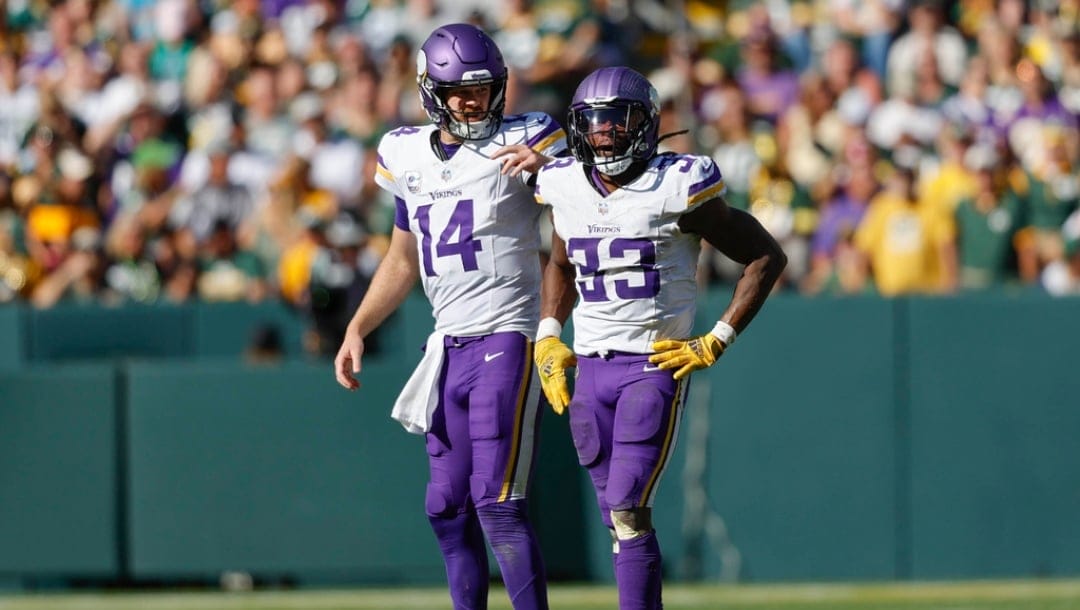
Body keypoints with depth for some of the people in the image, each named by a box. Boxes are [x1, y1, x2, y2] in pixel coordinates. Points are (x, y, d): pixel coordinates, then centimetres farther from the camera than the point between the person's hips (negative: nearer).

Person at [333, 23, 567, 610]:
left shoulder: (522, 143, -6)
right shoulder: (409, 157, 12)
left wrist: (546, 167, -33)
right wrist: (357, 329, 19)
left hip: (507, 336, -7)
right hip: (448, 343, 7)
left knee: (497, 500, -15)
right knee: (448, 506, 9)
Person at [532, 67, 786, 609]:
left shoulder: (677, 189, -11)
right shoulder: (567, 188, 6)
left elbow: (766, 257, -4)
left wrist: (717, 341, -7)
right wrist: (548, 337, 14)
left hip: (655, 365, -6)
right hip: (588, 367, 6)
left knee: (628, 510, -17)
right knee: (618, 519, 7)